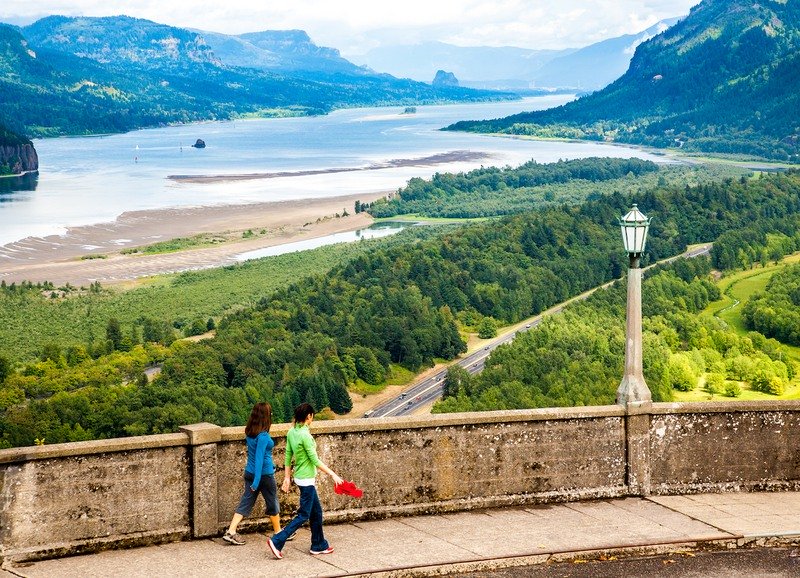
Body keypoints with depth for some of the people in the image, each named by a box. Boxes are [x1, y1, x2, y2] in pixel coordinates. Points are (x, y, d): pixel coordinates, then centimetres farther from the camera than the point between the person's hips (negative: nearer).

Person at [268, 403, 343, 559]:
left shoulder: (291, 432, 3)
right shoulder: (305, 435, -22)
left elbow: (288, 456, 8)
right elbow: (315, 460, -19)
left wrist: (287, 477, 15)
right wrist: (333, 475, -13)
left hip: (301, 478, 9)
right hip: (306, 480, -9)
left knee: (317, 511, 17)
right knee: (303, 516, -1)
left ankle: (319, 546, 26)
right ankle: (277, 541, -4)